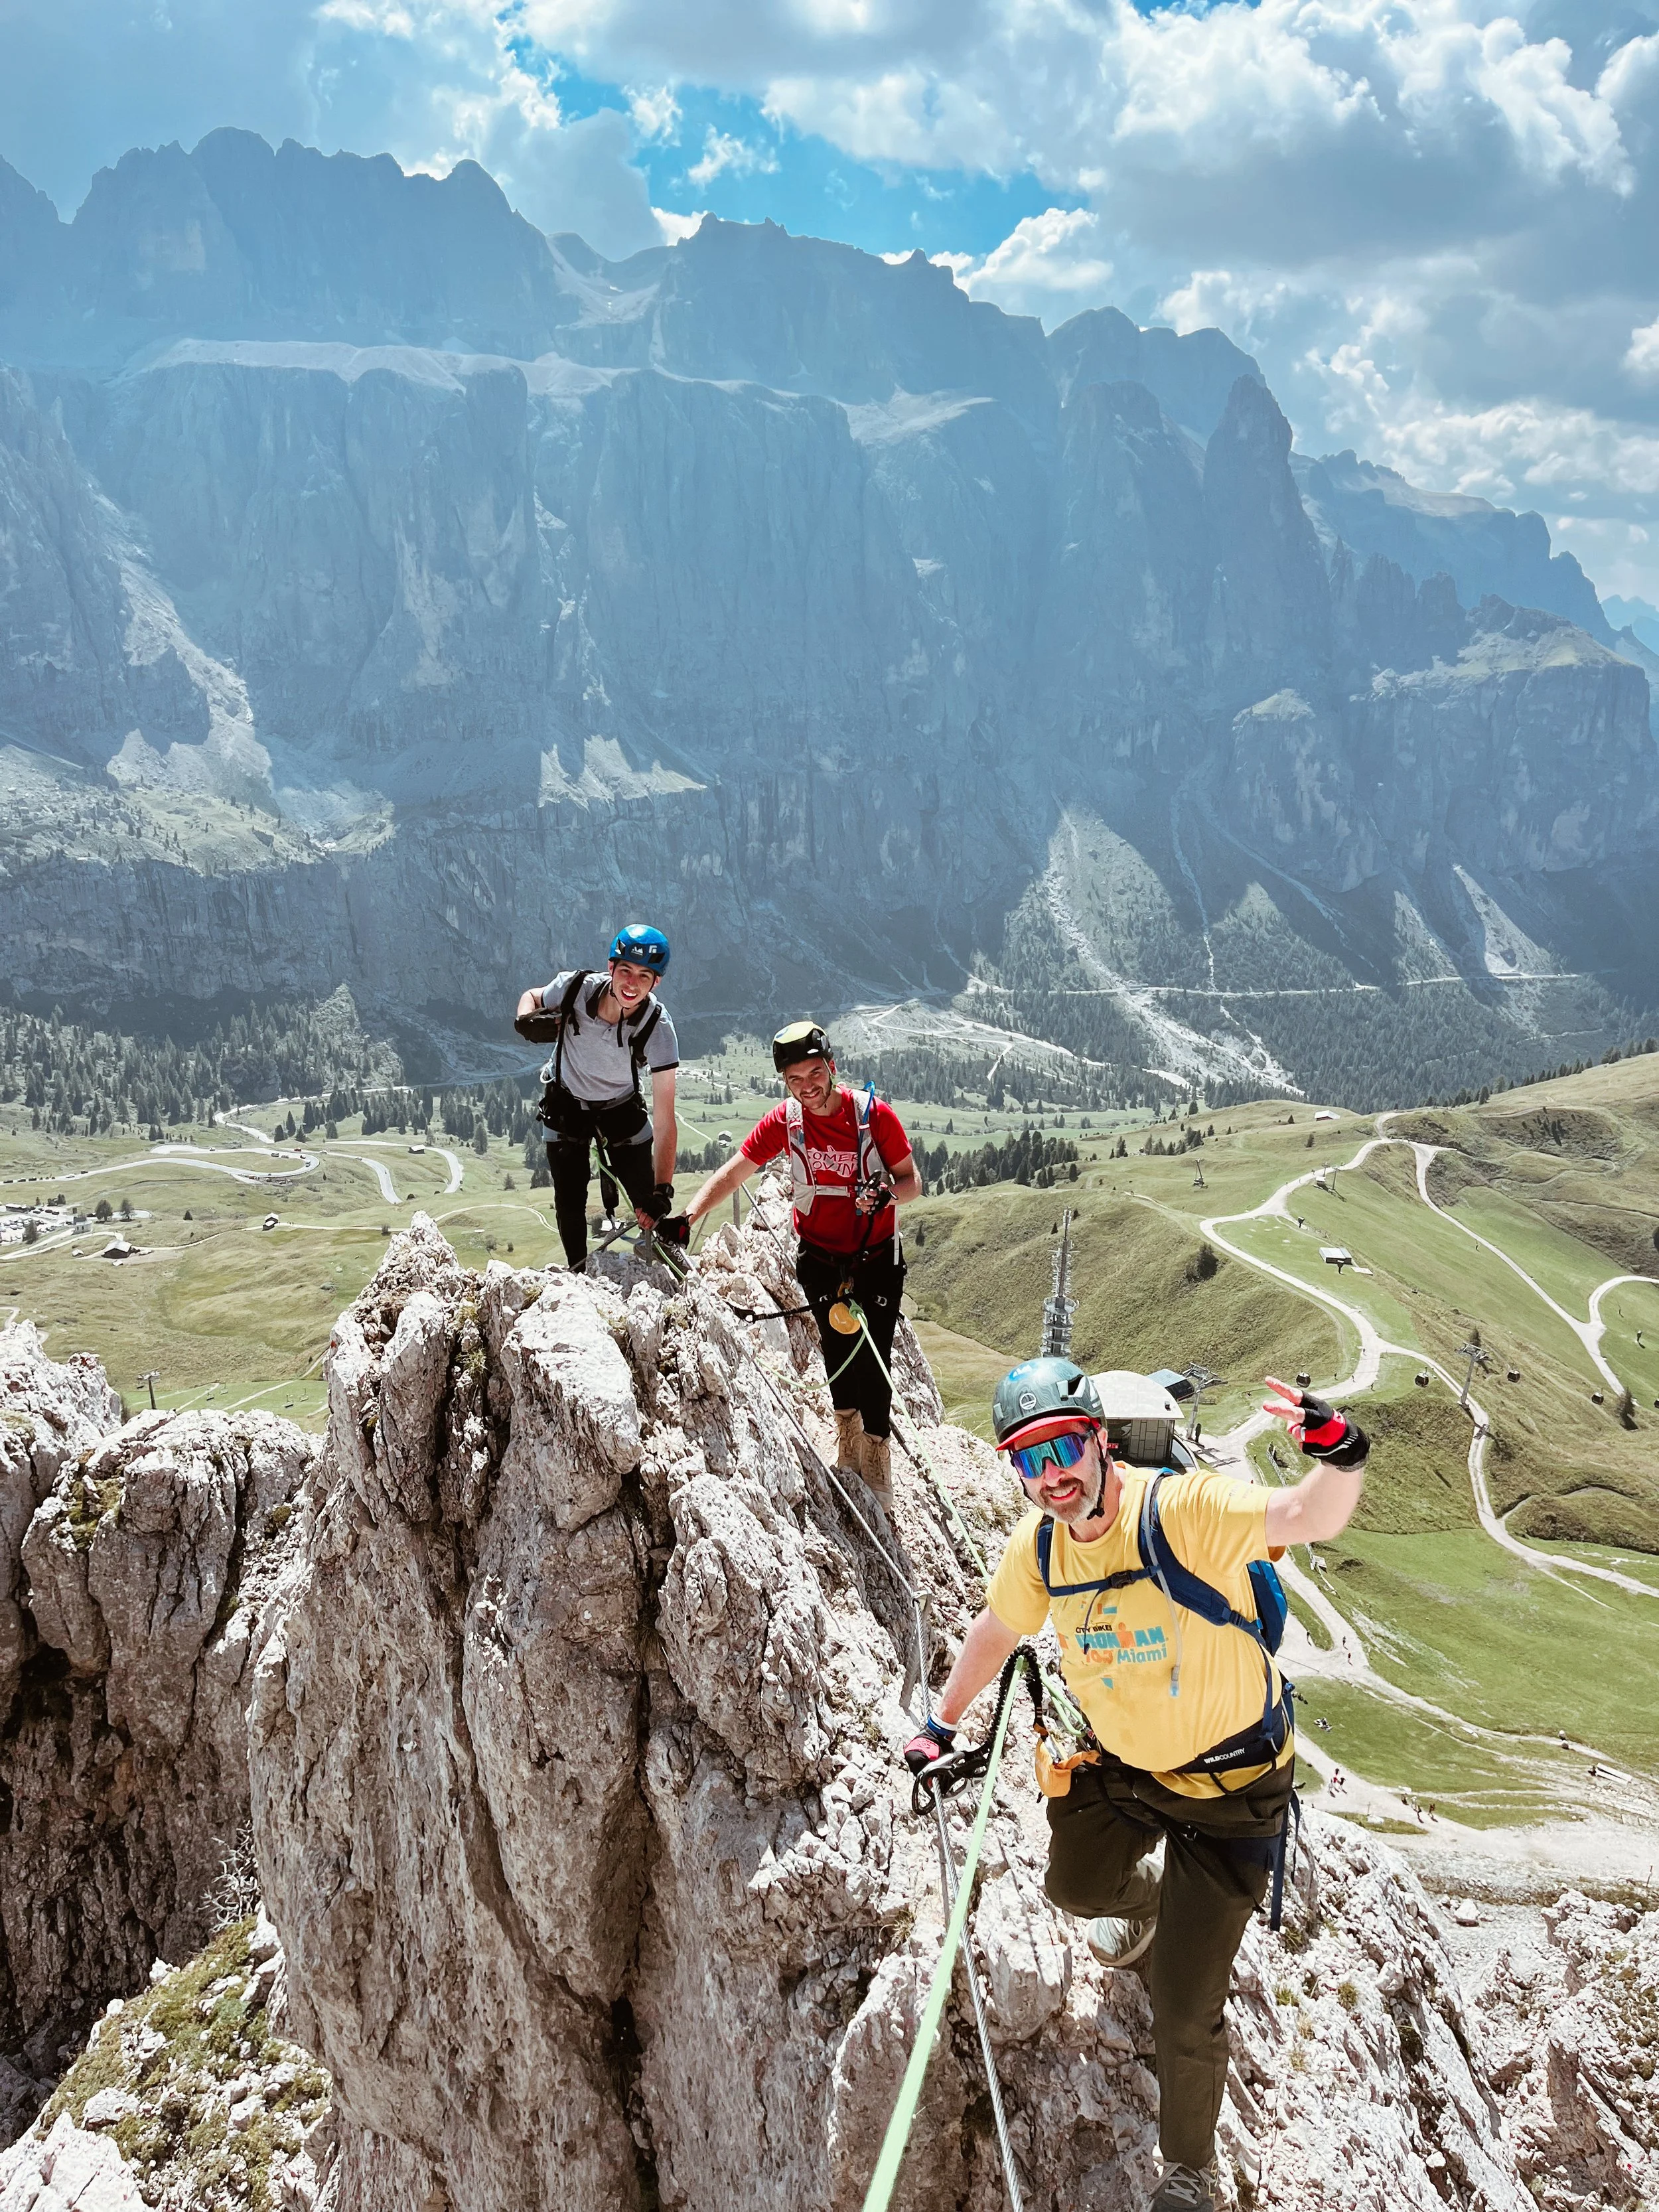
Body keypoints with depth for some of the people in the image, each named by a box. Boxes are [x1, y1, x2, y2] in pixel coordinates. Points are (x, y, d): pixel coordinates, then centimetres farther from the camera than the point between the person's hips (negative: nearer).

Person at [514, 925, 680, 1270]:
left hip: (622, 1109, -1)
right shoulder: (574, 987, -29)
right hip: (566, 1104, 1)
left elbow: (664, 1120, -32)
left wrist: (663, 1191, -40)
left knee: (649, 1202, -8)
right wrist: (526, 1021, -28)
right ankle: (578, 1272, 23)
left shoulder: (658, 1029, -32)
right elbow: (532, 998, -3)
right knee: (569, 1201, -1)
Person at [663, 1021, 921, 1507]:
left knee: (871, 1361, -6)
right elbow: (730, 1175, -7)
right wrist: (687, 1217, -20)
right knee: (839, 1353, 3)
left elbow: (912, 1182, -7)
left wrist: (887, 1193, -30)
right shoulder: (784, 1121, -8)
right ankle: (849, 1453, 22)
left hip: (878, 1259, -2)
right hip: (819, 1257, 2)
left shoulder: (875, 1114, -14)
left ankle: (877, 1471, 8)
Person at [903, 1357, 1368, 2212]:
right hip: (1119, 1763, 6)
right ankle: (1145, 1900, 67)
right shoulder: (1040, 1544, -12)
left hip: (1227, 1784, -6)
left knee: (1184, 2014, 2)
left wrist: (1339, 1455, -69)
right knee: (1075, 1887, 31)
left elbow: (1308, 1517, -48)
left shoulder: (1180, 1509, -32)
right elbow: (996, 1629, 9)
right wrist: (943, 1722, 19)